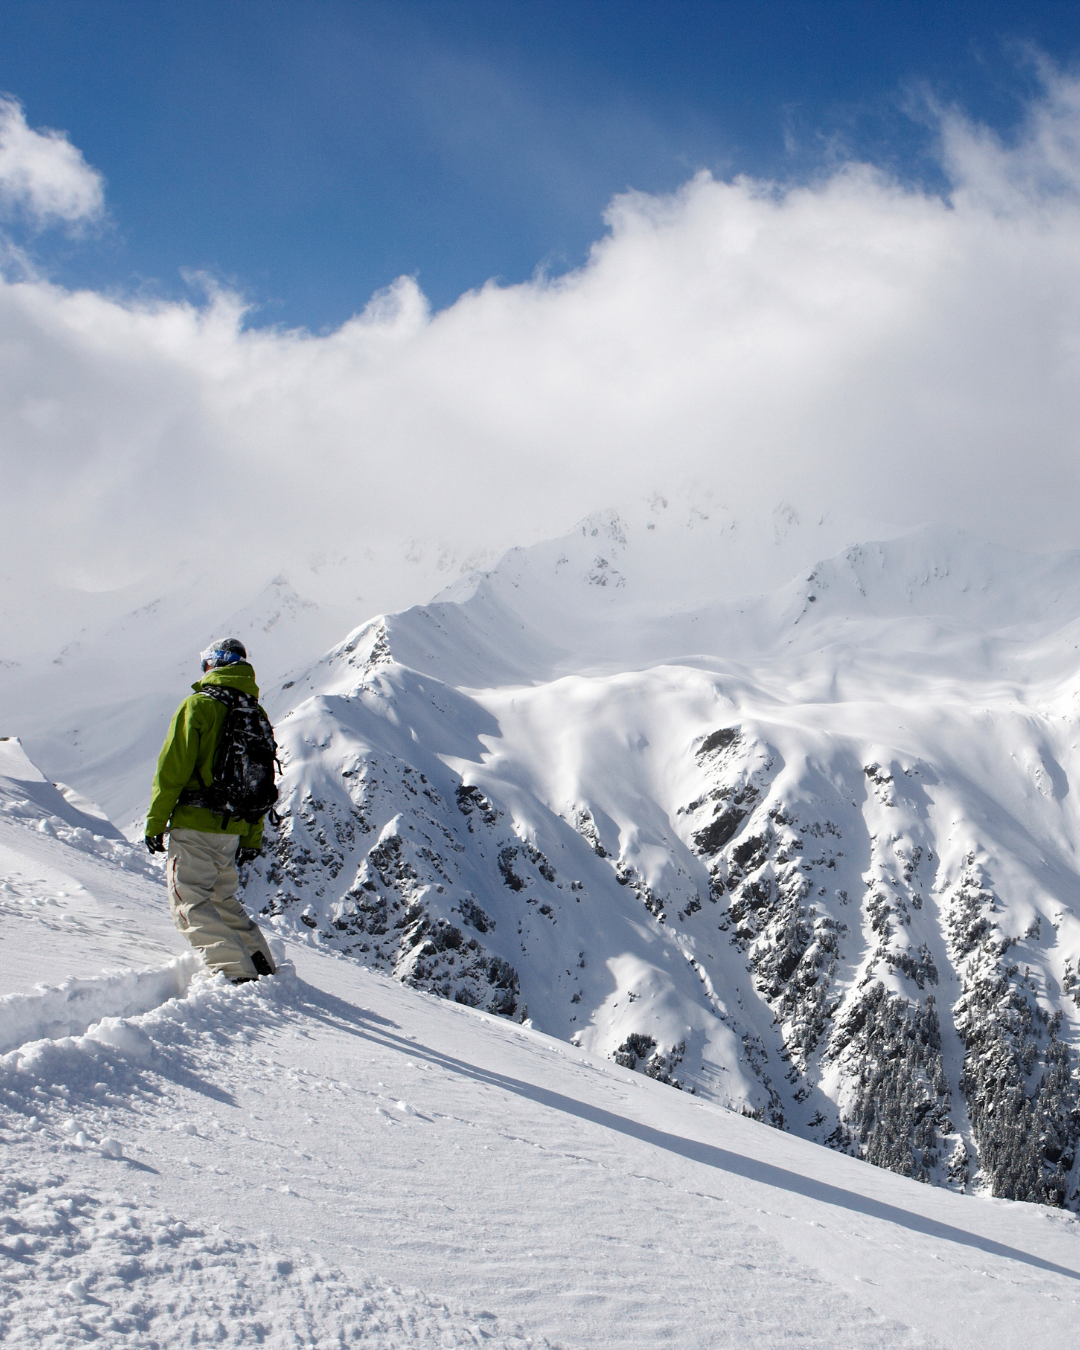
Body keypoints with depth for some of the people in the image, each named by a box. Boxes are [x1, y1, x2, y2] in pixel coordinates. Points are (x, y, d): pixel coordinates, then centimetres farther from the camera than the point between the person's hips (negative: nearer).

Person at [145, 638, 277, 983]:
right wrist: (253, 838, 21)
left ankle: (237, 973, -18)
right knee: (224, 900, 21)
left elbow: (172, 770, -12)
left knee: (189, 903, -5)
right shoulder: (257, 715, 13)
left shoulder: (199, 705, -8)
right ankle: (263, 967, 15)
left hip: (195, 826, -7)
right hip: (233, 829, 7)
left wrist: (155, 822, -6)